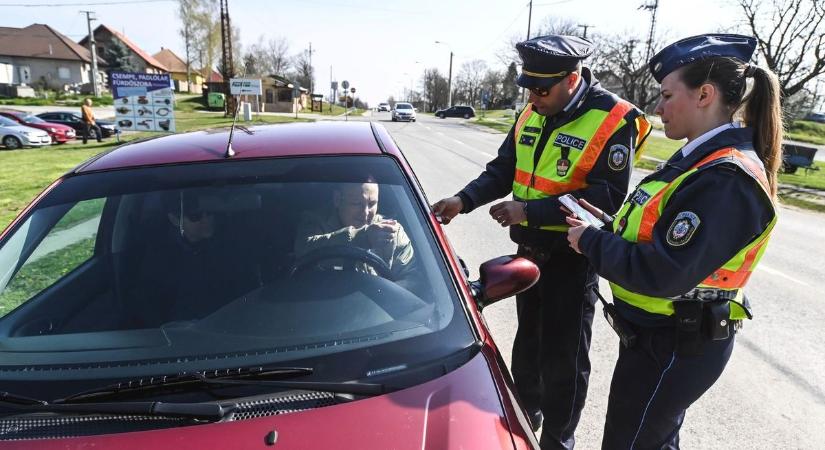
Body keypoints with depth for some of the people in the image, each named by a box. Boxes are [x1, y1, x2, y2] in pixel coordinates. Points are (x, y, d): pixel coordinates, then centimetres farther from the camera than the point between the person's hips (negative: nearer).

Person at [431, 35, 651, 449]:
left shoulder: (613, 121, -18)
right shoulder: (531, 115, 3)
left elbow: (606, 198, -23)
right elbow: (502, 171, 8)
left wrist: (530, 210, -28)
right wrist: (464, 200, -9)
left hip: (572, 257, -6)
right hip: (530, 249, 7)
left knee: (563, 358, 6)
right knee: (527, 340, 22)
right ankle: (525, 413, 45)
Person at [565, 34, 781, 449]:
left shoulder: (726, 179, -27)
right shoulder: (703, 159, 5)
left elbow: (661, 275, -31)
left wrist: (590, 242, -19)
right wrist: (612, 226, -1)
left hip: (675, 347, -10)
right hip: (662, 333, 10)